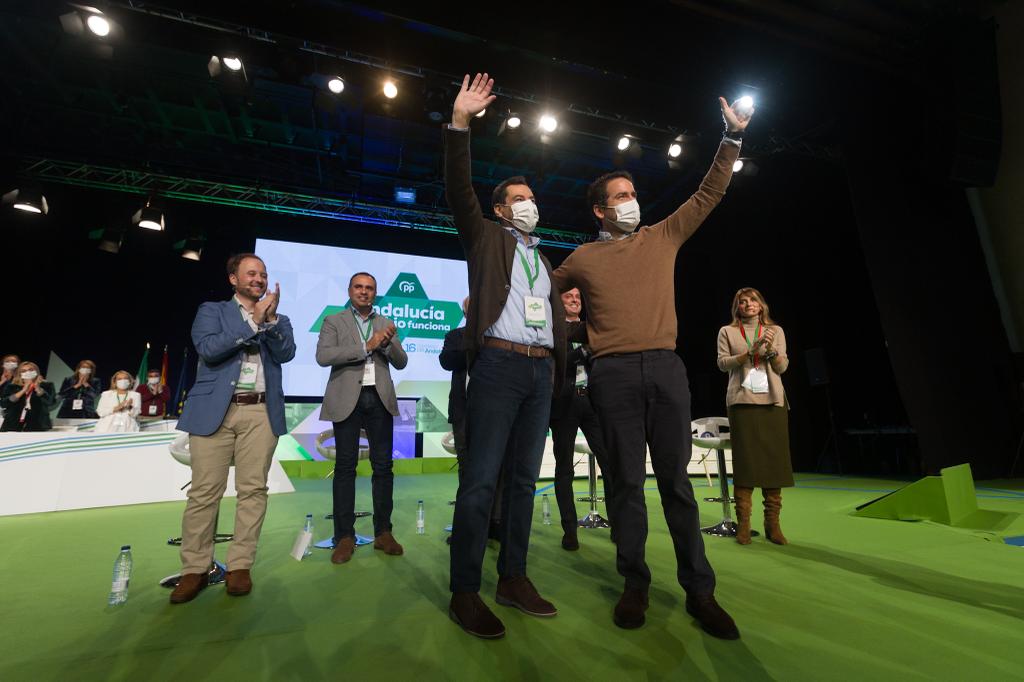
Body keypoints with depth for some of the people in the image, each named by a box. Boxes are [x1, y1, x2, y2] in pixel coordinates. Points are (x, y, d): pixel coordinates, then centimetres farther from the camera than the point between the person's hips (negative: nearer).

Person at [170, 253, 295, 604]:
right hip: (215, 410, -1)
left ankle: (240, 566, 12)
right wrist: (253, 322, -8)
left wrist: (270, 318, -10)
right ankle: (194, 569, 14)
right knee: (204, 491, 2)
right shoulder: (212, 310, 11)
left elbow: (286, 354, 0)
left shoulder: (278, 319, 17)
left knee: (253, 489, 2)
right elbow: (208, 349, -7)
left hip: (261, 413, 2)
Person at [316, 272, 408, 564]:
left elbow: (401, 362, 10)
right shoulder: (333, 321, 8)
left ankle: (383, 532, 11)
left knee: (383, 465, 3)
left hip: (380, 399, 3)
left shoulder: (385, 323, 16)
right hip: (347, 399, -2)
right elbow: (323, 356, -8)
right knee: (345, 466, 1)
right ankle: (345, 536, 9)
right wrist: (365, 346, -14)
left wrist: (389, 342, -9)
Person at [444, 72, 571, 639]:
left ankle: (513, 578, 20)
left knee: (525, 478, 9)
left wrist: (570, 310, 9)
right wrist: (459, 123, -10)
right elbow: (458, 189, -4)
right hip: (499, 364, -6)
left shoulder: (543, 259, 25)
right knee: (481, 480, -8)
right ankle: (464, 592, 4)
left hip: (541, 370, 6)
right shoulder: (486, 238, 10)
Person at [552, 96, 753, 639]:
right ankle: (635, 584, 17)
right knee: (627, 481, 4)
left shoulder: (663, 237, 17)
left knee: (675, 478, 5)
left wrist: (732, 138, 16)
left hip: (665, 368, 2)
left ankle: (699, 589, 15)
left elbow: (708, 194, 20)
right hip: (614, 374, -1)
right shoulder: (583, 258, 12)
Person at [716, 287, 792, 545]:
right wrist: (750, 351, -13)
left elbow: (782, 367, 7)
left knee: (775, 458, -1)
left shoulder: (775, 330, 15)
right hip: (742, 400, -2)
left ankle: (772, 523, 7)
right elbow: (723, 363, -1)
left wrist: (771, 349, -11)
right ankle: (743, 523, 1)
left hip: (772, 400, 2)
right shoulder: (727, 332, 10)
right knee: (744, 459, -4)